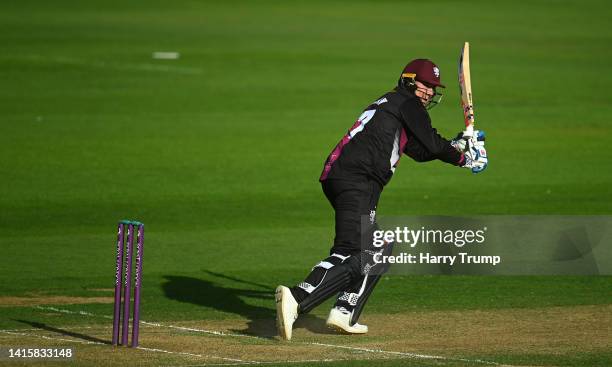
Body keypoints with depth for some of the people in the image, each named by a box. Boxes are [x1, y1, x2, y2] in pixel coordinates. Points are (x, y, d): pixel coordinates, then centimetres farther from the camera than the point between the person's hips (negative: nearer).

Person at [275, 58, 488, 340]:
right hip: (357, 181, -10)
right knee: (353, 255, -20)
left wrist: (458, 144, 31)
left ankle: (345, 313, 14)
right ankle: (297, 299, -37)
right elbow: (432, 145, 1)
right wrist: (462, 158, 16)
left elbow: (420, 150, 34)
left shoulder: (387, 104, 32)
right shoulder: (407, 103, 5)